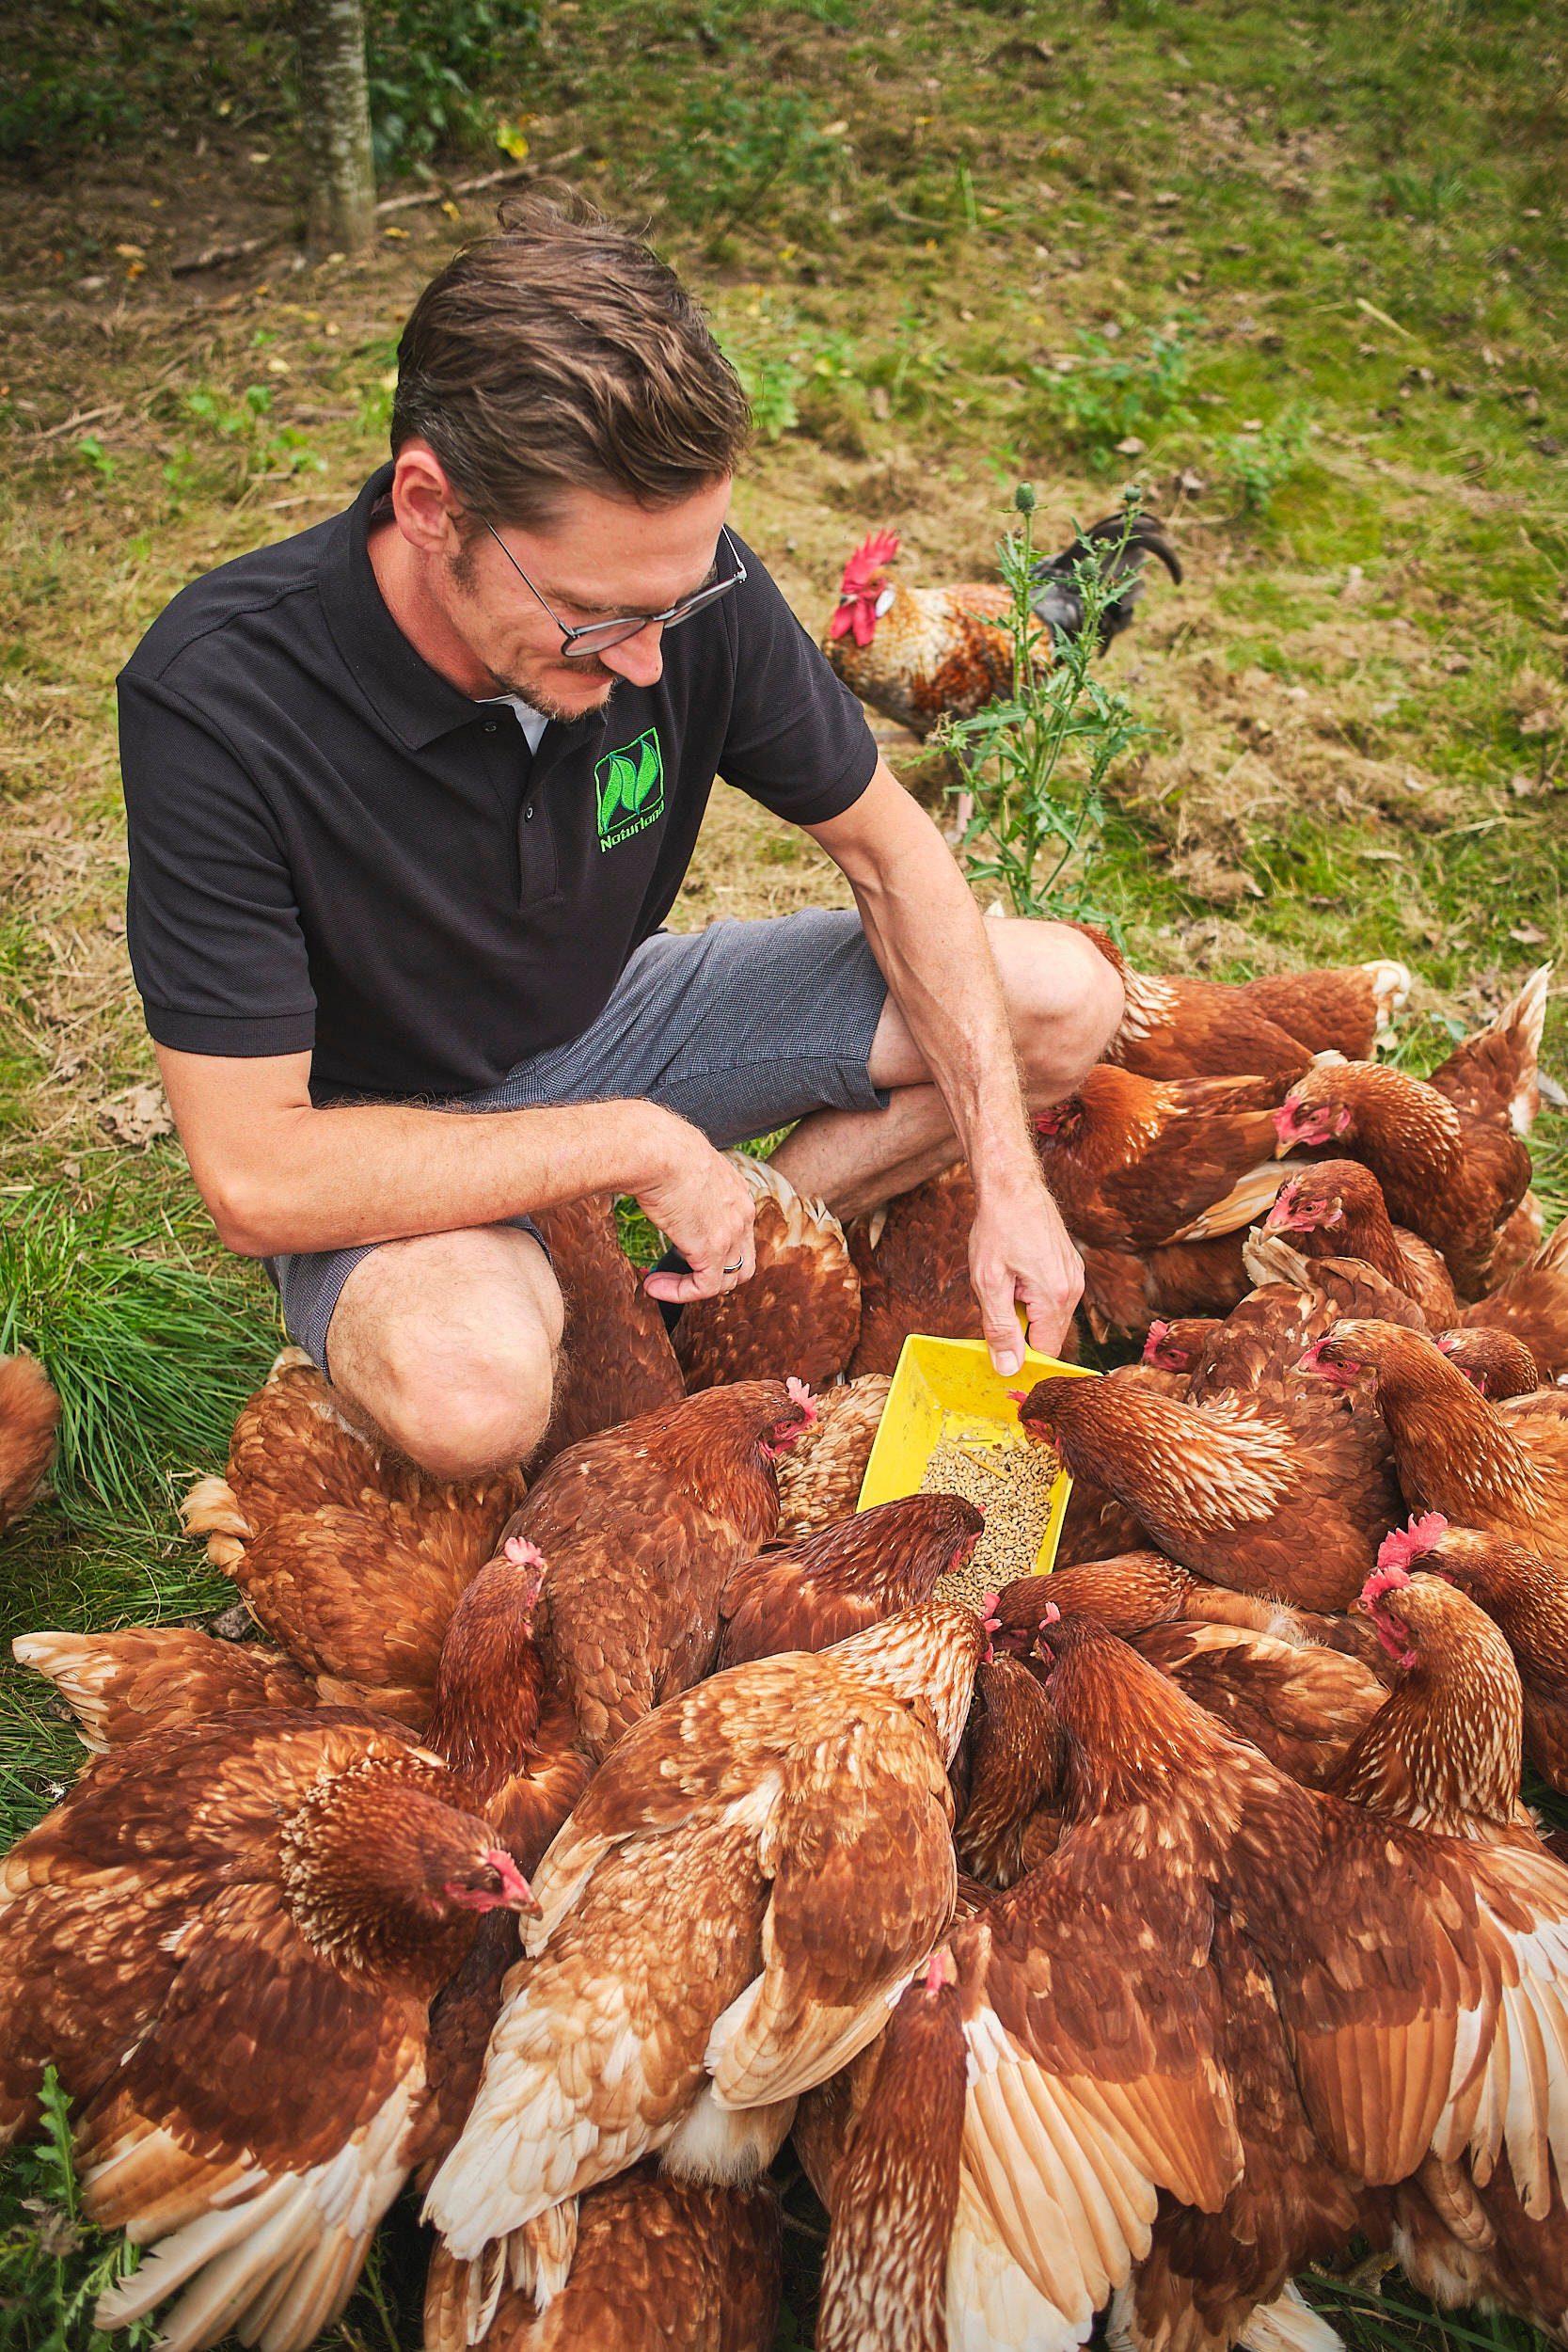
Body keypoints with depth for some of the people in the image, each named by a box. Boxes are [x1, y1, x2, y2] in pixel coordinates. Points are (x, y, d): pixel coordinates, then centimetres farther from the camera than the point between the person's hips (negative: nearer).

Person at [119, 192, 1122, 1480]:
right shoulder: (217, 700, -31)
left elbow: (891, 849, -6)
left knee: (1063, 998, -6)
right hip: (383, 1135, -4)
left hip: (616, 1011, 5)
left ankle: (724, 1297, 1)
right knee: (471, 1388, -39)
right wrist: (638, 1142, -27)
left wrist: (1006, 1177, -15)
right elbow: (254, 1177, -30)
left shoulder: (677, 575, -20)